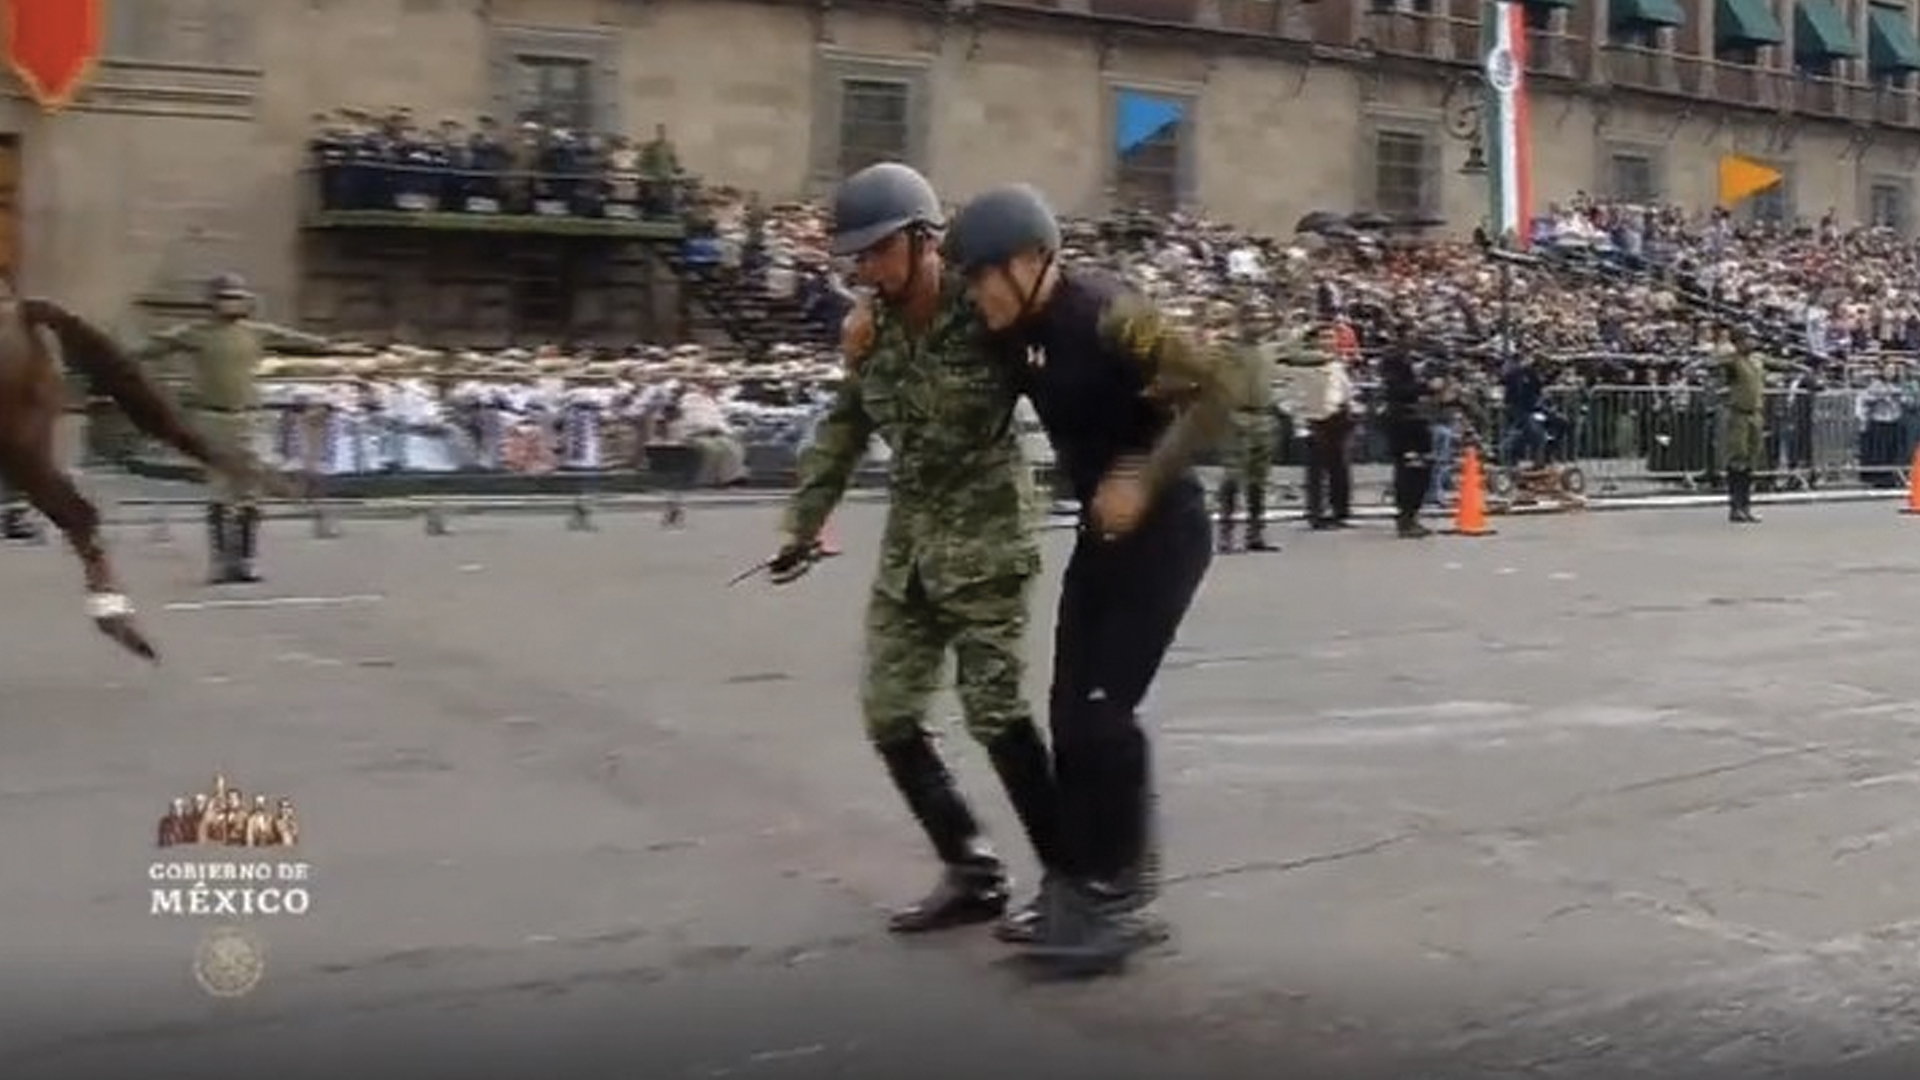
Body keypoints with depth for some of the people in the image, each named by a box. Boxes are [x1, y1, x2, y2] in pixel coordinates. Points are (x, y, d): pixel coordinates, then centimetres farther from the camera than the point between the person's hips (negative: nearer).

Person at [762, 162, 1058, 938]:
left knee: (995, 711, -10)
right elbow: (842, 433, 14)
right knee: (888, 713, 5)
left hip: (986, 538, -7)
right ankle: (972, 872, 17)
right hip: (908, 541, 7)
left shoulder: (988, 314, -13)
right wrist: (800, 526, 14)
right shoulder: (871, 331, 5)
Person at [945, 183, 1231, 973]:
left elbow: (1215, 390, -23)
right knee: (1070, 709, 8)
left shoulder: (1105, 316, -23)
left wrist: (1146, 479, -29)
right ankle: (1082, 880, 20)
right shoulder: (1015, 330, 0)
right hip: (1103, 531, 8)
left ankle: (1117, 898, 3)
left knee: (1103, 709, -10)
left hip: (1163, 530, -8)